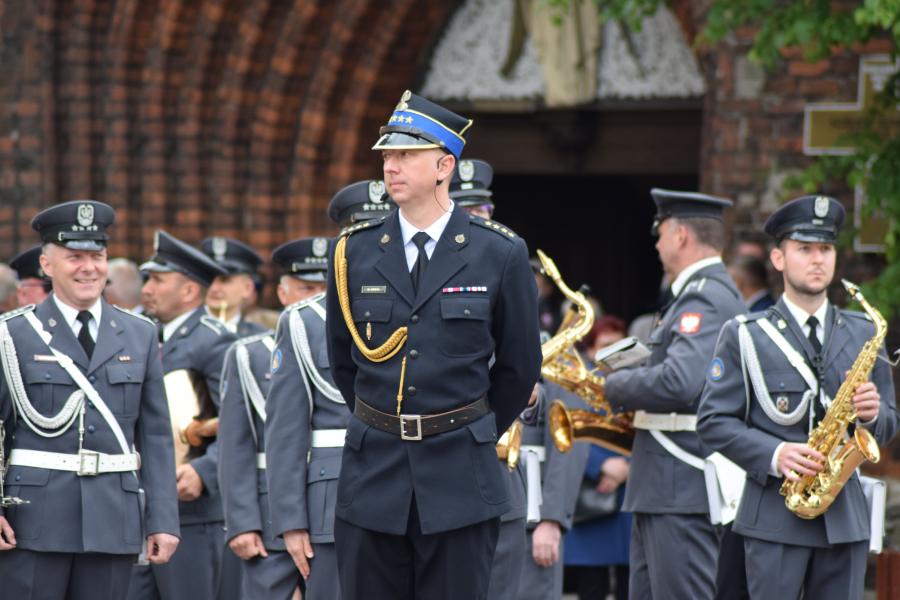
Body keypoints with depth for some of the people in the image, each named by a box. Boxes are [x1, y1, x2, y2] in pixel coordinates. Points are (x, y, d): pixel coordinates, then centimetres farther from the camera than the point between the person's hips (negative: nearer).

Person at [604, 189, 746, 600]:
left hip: (685, 490, -11)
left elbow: (679, 382, -28)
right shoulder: (704, 293, 20)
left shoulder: (706, 298, -15)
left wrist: (615, 387, -12)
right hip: (665, 489, 11)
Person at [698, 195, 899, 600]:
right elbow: (714, 421, -2)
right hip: (774, 517, -3)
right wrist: (773, 455, -17)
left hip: (845, 516, 3)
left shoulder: (863, 335, 14)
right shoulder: (745, 336, 3)